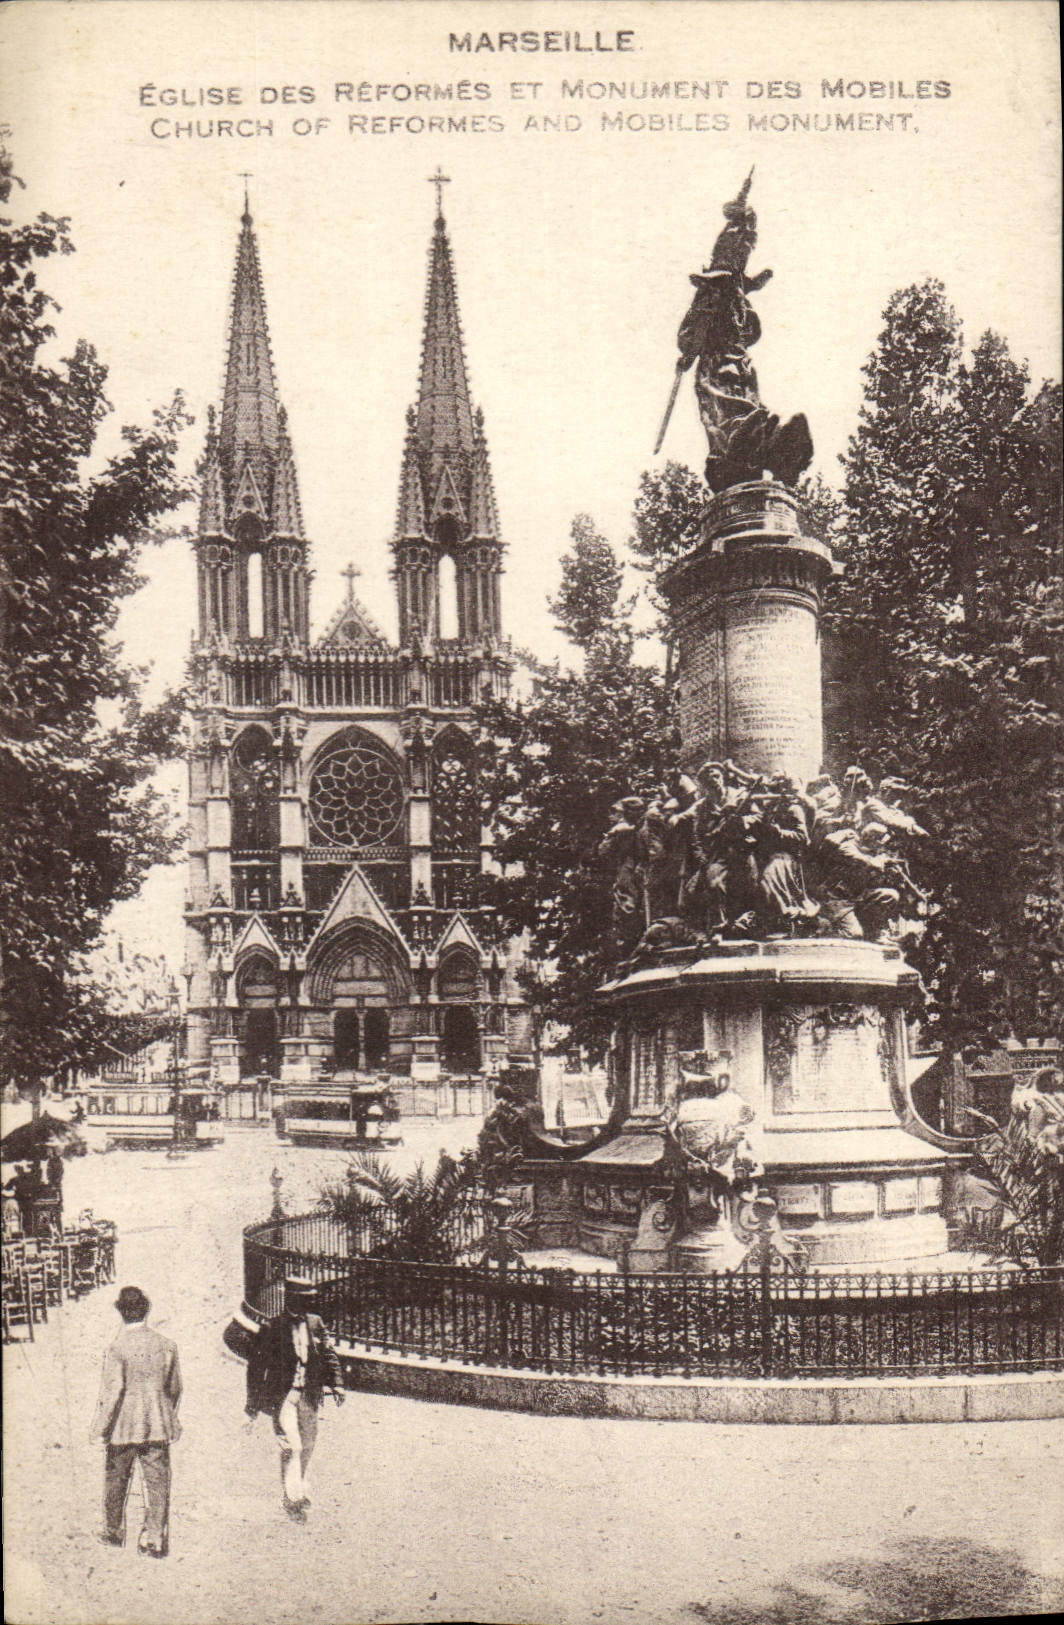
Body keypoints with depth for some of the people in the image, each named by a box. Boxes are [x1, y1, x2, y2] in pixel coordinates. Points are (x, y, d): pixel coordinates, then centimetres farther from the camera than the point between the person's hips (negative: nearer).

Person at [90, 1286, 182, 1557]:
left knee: (116, 1480, 16)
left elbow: (111, 1390, -16)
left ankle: (114, 1532, 29)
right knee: (157, 1481, 6)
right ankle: (154, 1539, 4)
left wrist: (100, 1427, -8)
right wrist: (170, 1417, 23)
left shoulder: (117, 1349, -14)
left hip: (124, 1426, -2)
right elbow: (175, 1388, 8)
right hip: (158, 1425, 2)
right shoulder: (166, 1345, -1)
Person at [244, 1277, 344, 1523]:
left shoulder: (315, 1323, 4)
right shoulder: (272, 1328, -9)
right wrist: (253, 1405, -3)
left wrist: (336, 1385, -2)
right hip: (282, 1395, -5)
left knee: (306, 1447, 13)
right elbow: (256, 1366, -4)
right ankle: (292, 1499, -2)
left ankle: (299, 1492, 33)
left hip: (309, 1395, 5)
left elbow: (329, 1355, 11)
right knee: (291, 1446, -15)